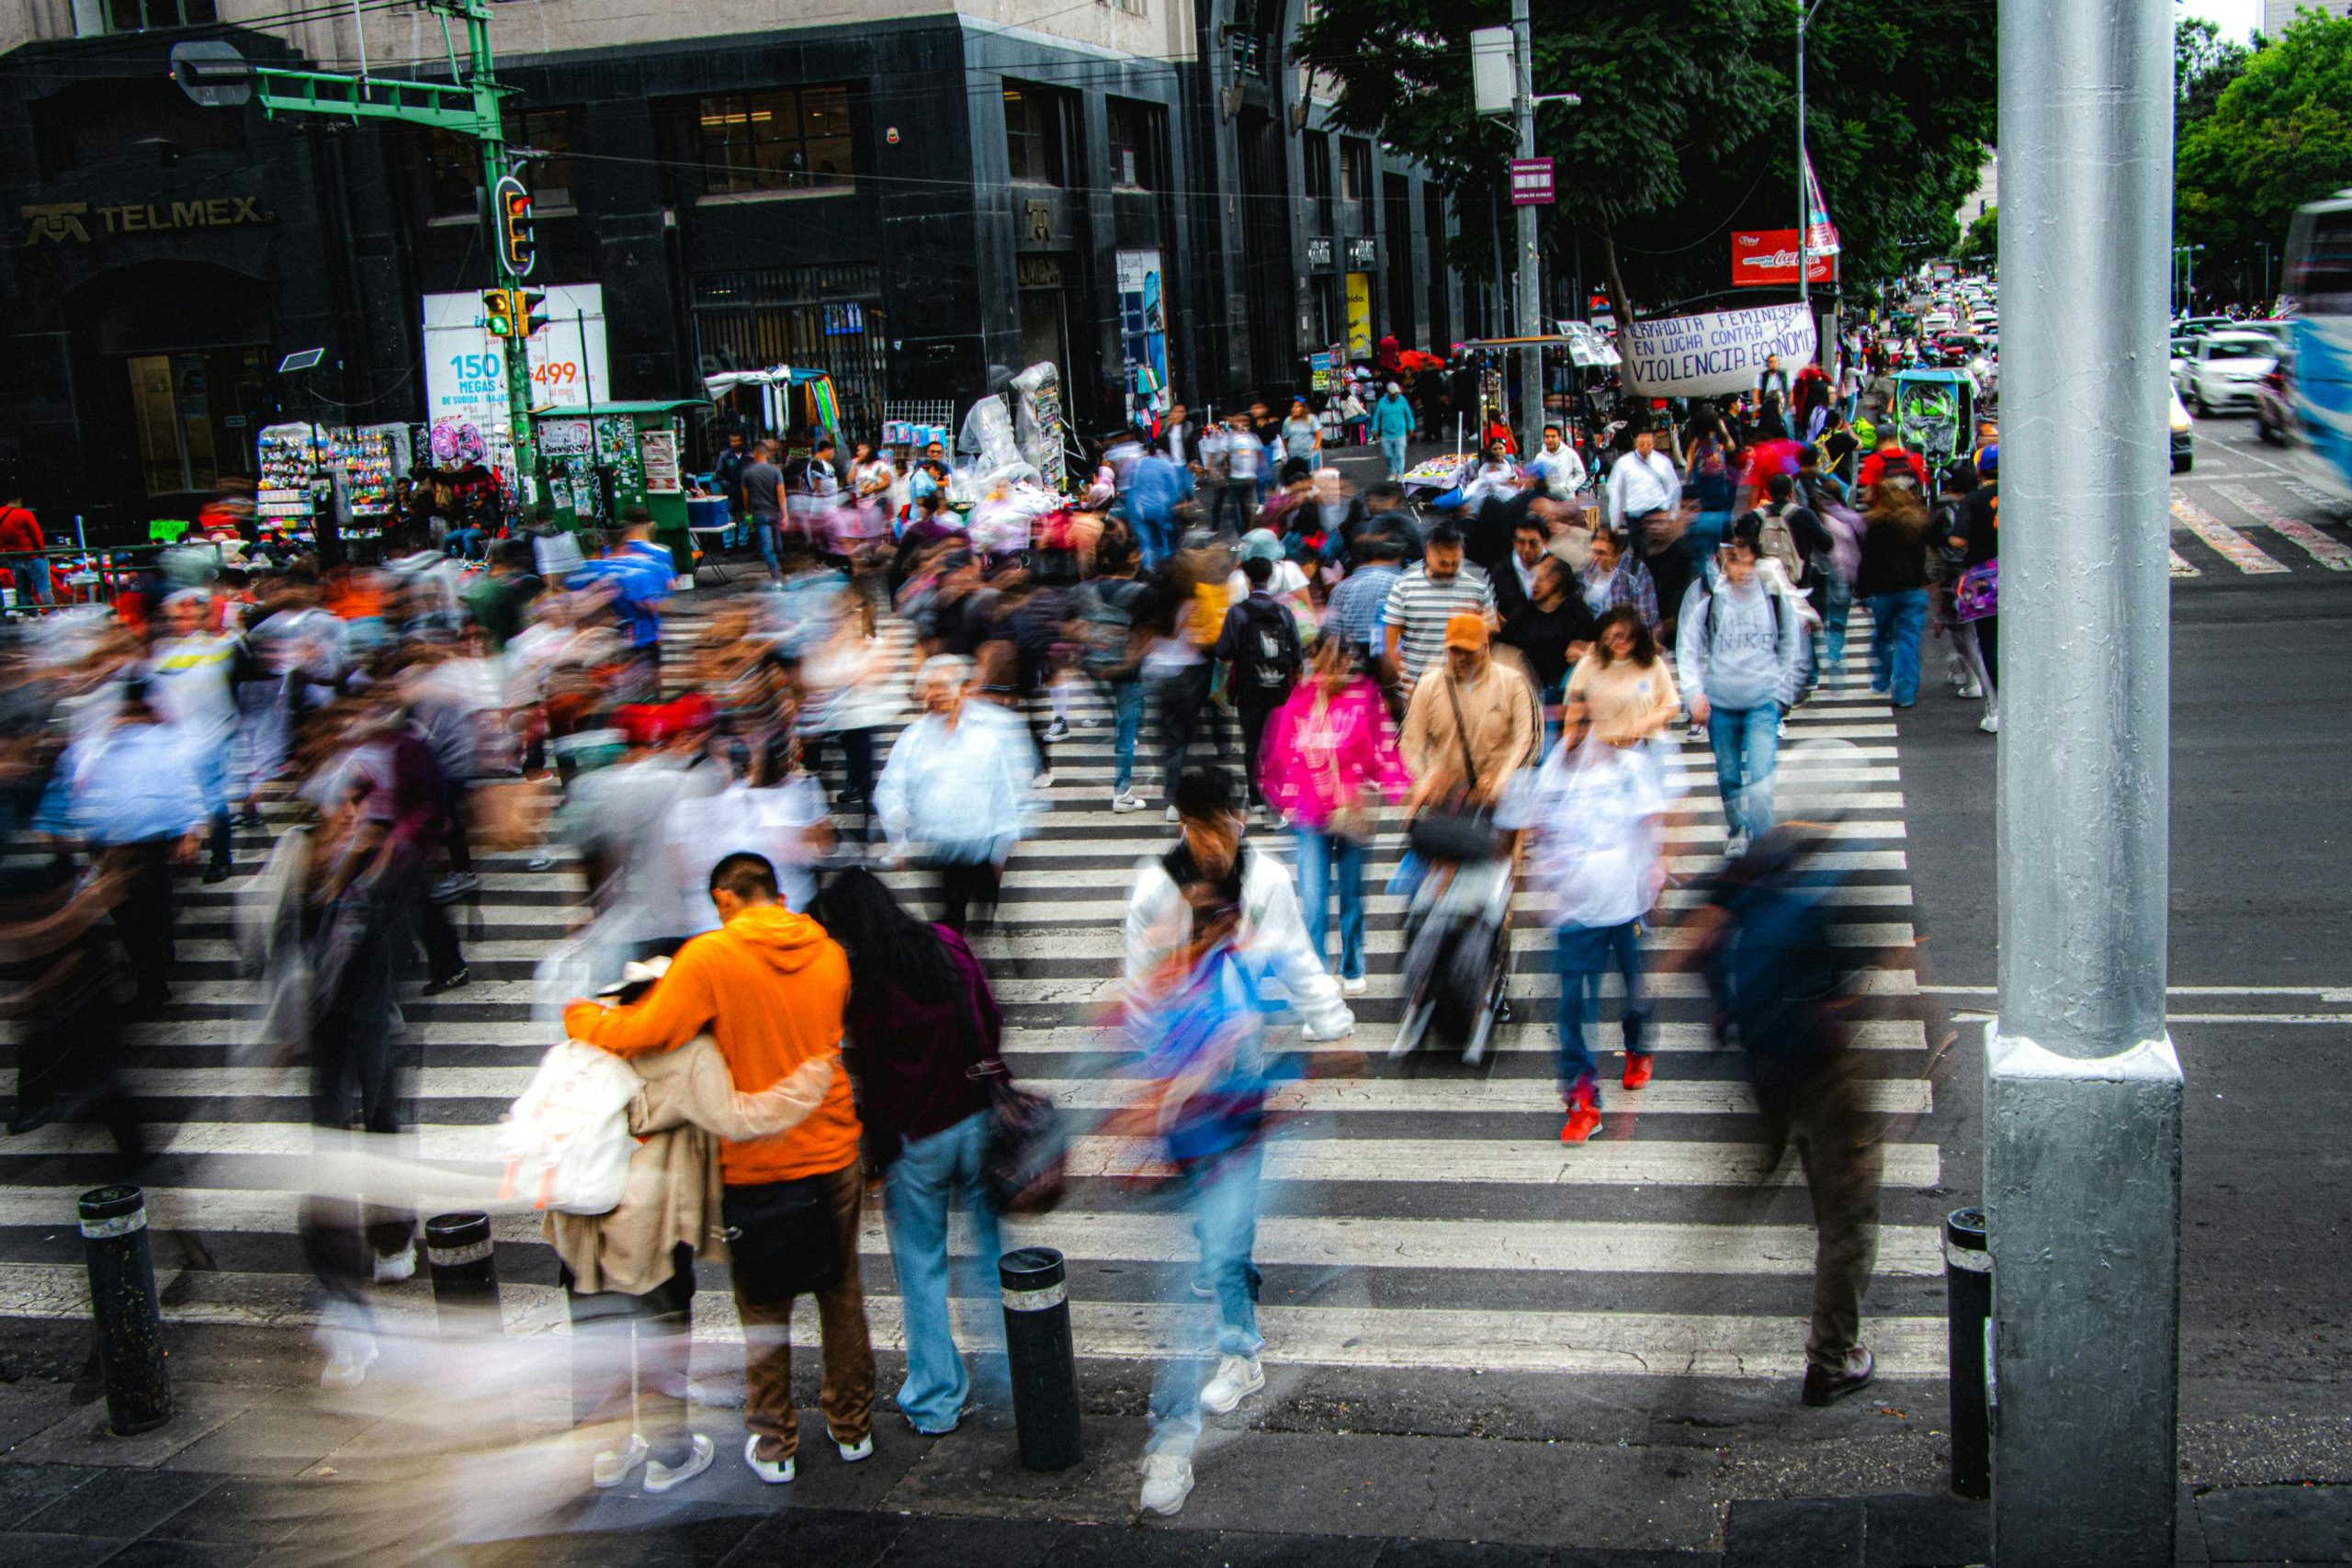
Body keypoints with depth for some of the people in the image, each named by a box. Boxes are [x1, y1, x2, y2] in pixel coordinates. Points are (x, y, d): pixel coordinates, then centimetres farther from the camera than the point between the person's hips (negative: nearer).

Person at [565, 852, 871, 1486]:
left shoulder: (712, 957, -16)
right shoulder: (828, 953, 0)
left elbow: (643, 1034, -22)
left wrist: (581, 1016, -3)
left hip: (757, 1164, -4)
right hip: (833, 1154, 4)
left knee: (764, 1309, 12)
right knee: (841, 1296, 18)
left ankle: (772, 1446, 23)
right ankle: (852, 1428, 30)